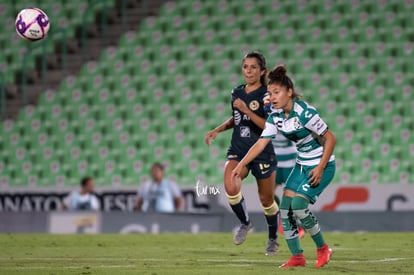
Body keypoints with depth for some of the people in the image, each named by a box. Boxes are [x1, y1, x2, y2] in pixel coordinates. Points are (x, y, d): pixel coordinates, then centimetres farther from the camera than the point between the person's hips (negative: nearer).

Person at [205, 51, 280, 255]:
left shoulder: (266, 95, -10)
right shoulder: (236, 93, 8)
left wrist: (246, 110, -22)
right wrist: (218, 130, 11)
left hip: (263, 153, -4)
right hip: (238, 150, 4)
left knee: (266, 200, 7)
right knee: (231, 188, -24)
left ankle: (273, 239, 33)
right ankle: (245, 223, 3)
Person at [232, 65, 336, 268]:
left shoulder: (305, 113, -24)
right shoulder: (275, 118, -2)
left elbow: (330, 139, -20)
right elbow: (261, 143, 0)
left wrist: (320, 169, -21)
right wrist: (241, 164, -10)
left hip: (322, 165, -8)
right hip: (302, 165, 8)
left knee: (298, 205, -19)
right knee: (285, 207, -2)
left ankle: (322, 249, -1)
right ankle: (297, 257, 6)